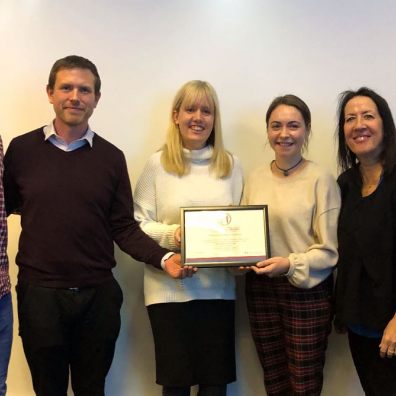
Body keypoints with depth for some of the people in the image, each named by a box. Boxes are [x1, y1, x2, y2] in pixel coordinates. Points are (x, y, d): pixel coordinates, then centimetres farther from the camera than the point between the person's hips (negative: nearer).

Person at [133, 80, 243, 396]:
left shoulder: (231, 164, 8)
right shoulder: (158, 163, -2)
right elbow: (138, 225, -3)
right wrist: (170, 235, -20)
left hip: (218, 288, 3)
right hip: (169, 289, -2)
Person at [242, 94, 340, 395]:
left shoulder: (321, 180, -10)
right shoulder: (256, 178, 6)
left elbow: (330, 250, -10)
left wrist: (290, 264, -23)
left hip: (307, 292, -4)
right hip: (260, 289, 5)